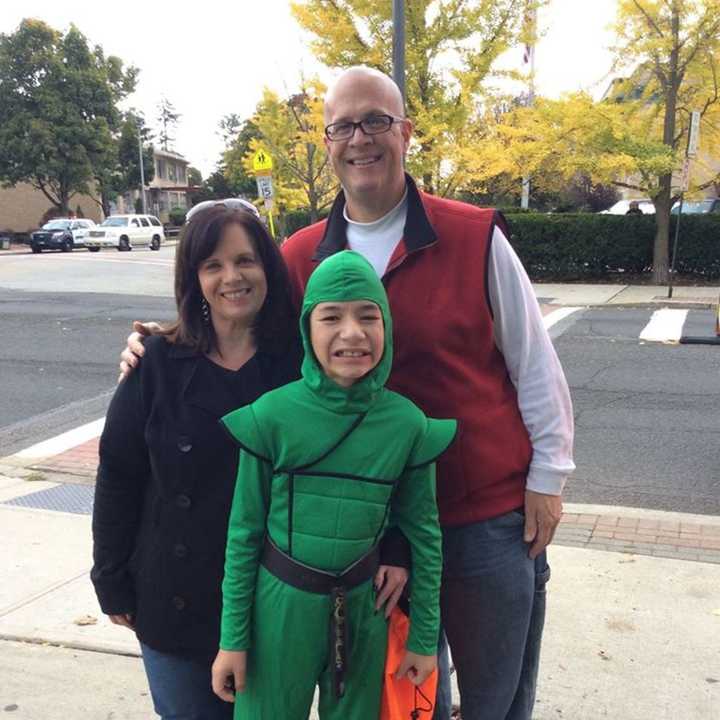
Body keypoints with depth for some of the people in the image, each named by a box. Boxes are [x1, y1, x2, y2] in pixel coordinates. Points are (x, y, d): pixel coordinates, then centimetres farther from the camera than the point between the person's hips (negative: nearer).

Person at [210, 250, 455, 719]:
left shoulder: (408, 424, -11)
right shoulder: (271, 416, -15)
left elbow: (423, 533, -2)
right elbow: (244, 531, -7)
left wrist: (424, 637, 3)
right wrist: (233, 637, -2)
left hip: (364, 608, 2)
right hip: (280, 605, -1)